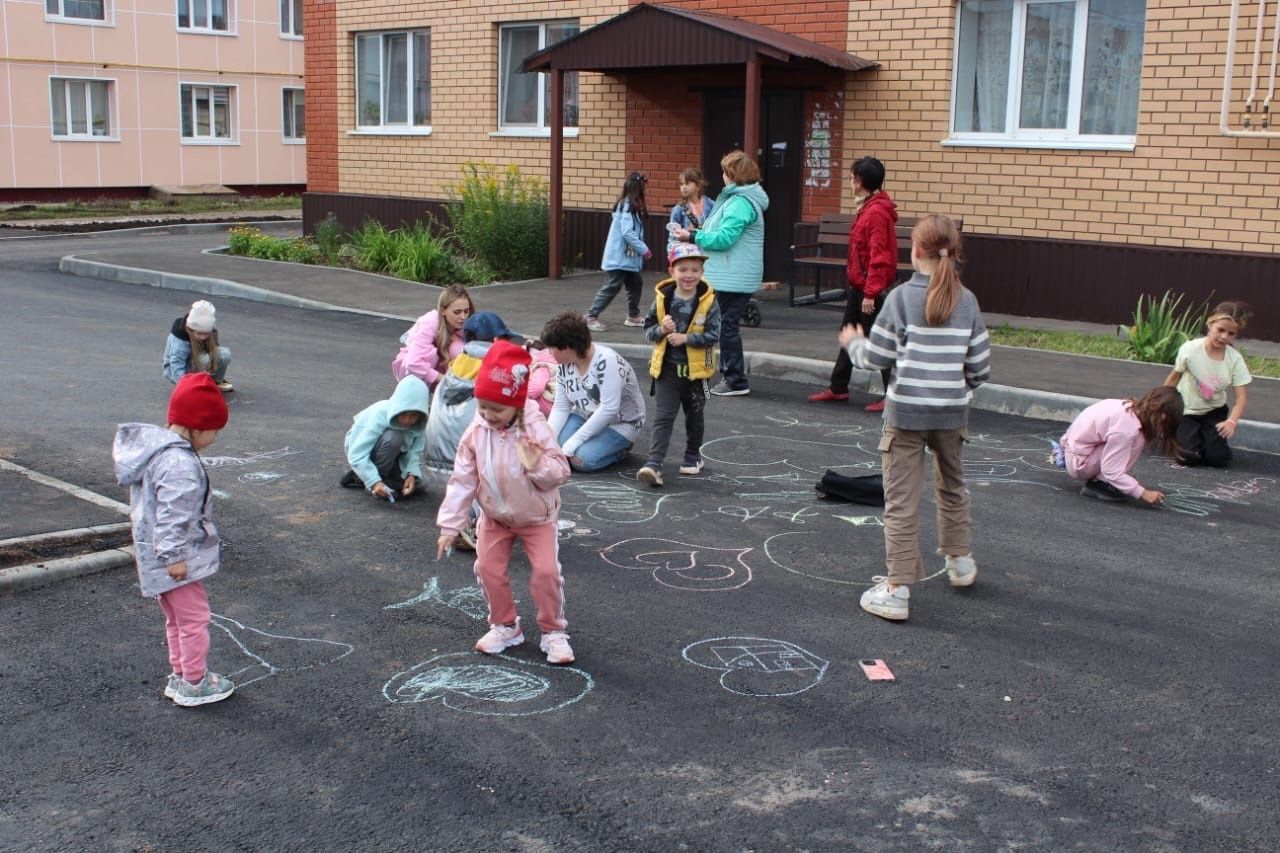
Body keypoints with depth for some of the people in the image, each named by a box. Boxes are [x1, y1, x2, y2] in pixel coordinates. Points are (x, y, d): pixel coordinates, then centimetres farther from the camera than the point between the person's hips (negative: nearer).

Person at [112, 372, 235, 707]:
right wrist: (175, 555, -22)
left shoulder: (154, 445, 7)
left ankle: (179, 676, 32)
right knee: (193, 619, 3)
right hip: (178, 559, -10)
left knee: (176, 619, 21)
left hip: (155, 556, 10)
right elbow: (173, 515, -28)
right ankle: (194, 684, 13)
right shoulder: (179, 463, -27)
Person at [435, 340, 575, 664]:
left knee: (546, 571, -9)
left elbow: (560, 474, -19)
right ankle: (504, 626, 24)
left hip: (537, 517, -3)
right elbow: (462, 480, -10)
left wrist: (538, 465, -42)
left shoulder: (535, 430, -24)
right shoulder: (476, 433, -15)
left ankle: (553, 631, 10)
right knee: (488, 569, 3)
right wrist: (449, 526, -11)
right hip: (495, 517, 3)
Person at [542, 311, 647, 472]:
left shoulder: (607, 361, -27)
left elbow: (609, 409, -31)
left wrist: (573, 442, -29)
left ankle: (619, 448, 1)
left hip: (620, 423, -7)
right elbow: (560, 408, -2)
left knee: (582, 459, -28)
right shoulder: (564, 365, -4)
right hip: (587, 417, 7)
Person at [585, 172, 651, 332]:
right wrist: (644, 250, -17)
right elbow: (627, 233, -24)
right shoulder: (628, 206, -18)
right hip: (619, 257, -10)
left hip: (628, 256, 10)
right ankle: (591, 317, -1)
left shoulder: (630, 205, 12)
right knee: (611, 287, -6)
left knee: (636, 284, 15)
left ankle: (633, 316, 27)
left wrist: (641, 249, 7)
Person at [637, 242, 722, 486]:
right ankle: (654, 463, -11)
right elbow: (648, 328, 3)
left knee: (694, 415, 17)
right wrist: (661, 330, -18)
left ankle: (693, 455, 37)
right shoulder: (663, 299, -4)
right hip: (667, 367, 0)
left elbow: (713, 335, -12)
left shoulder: (708, 302, -9)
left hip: (696, 369, 0)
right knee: (663, 416, -5)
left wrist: (686, 338, -22)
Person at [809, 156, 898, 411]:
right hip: (859, 286, 10)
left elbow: (878, 256, -24)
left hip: (870, 290, -10)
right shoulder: (867, 208, 11)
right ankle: (838, 388, 29)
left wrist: (870, 293, -24)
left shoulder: (877, 213, -20)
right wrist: (860, 287, 17)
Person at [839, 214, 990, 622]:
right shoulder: (967, 301, -1)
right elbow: (979, 365, 3)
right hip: (952, 412, 4)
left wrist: (853, 343, 14)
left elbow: (875, 358, -7)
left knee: (901, 500, -1)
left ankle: (897, 589, -2)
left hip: (906, 412, -4)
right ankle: (960, 560, 42)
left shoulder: (901, 297, -11)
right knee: (952, 486, 26)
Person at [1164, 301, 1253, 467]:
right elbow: (1174, 377, -3)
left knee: (1218, 458, -15)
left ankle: (1203, 438, 19)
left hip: (1214, 413, 2)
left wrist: (1232, 421, -35)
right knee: (1189, 457, -20)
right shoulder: (1190, 349, -21)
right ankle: (1177, 436, 16)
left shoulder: (1235, 359, -17)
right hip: (1185, 411, -2)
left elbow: (1241, 397, -17)